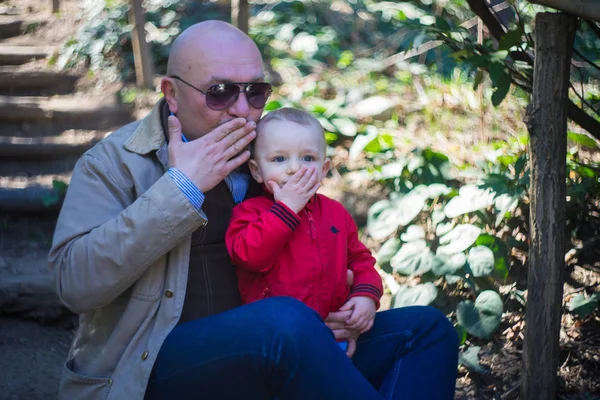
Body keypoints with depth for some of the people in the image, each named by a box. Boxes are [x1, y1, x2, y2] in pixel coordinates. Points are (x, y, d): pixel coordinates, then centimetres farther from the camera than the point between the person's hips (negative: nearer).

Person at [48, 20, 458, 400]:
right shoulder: (115, 161, -3)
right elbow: (75, 284, -17)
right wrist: (182, 188, -18)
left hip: (266, 359, 7)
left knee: (427, 327, -7)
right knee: (286, 321, -36)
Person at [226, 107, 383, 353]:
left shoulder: (335, 213, 17)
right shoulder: (250, 211, 3)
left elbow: (359, 258, 23)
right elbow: (250, 256, -16)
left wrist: (367, 294, 4)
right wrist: (285, 208, -15)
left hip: (336, 327, 4)